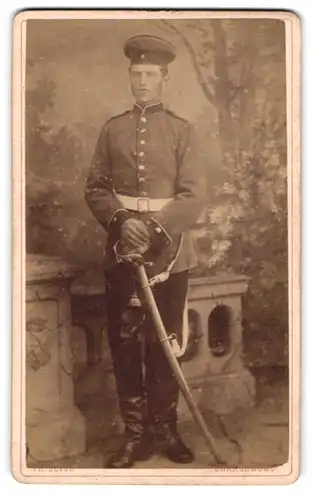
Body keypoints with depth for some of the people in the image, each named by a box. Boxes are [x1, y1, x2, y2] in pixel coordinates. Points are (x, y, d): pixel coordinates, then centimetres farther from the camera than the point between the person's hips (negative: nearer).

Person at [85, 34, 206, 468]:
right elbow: (95, 188, 4)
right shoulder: (112, 129, 8)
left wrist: (153, 229, -19)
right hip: (121, 250, 2)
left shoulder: (182, 131, 2)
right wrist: (121, 223, -15)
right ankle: (135, 434, 17)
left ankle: (164, 430, 21)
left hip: (169, 250, -1)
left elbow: (194, 196, -7)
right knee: (123, 343, 4)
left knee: (164, 343, 7)